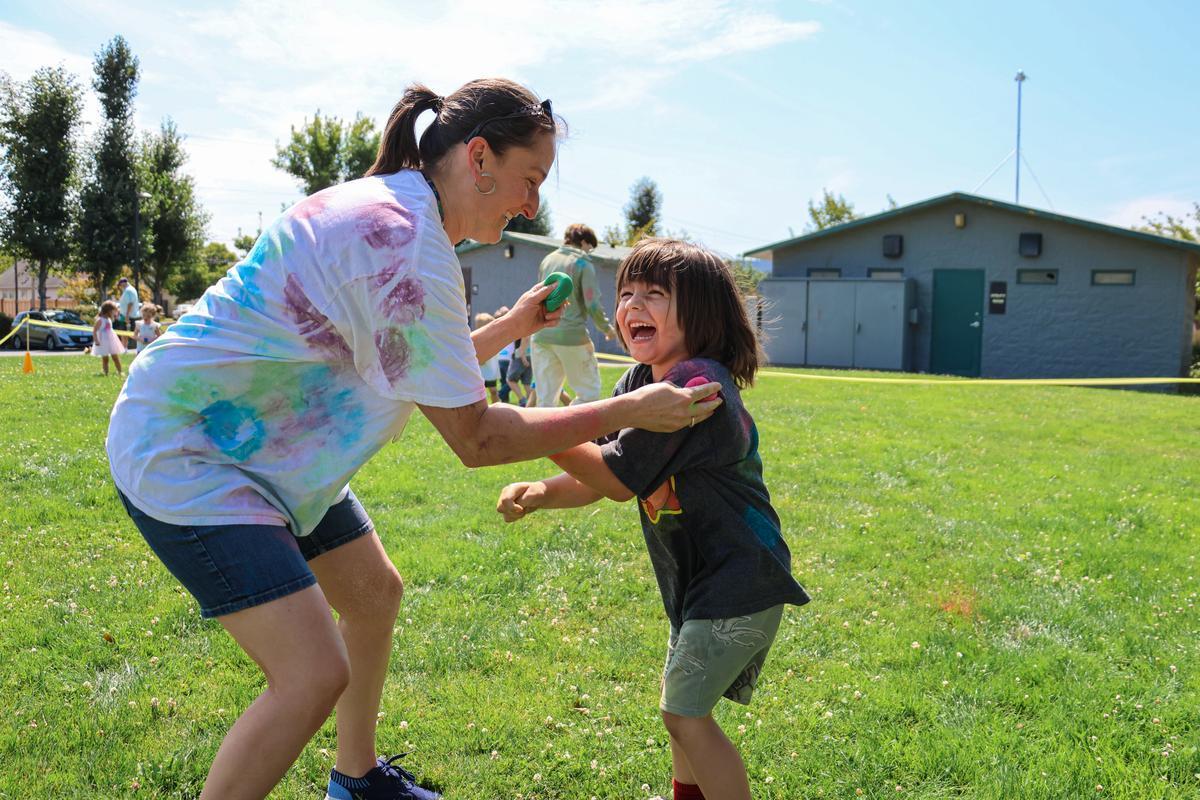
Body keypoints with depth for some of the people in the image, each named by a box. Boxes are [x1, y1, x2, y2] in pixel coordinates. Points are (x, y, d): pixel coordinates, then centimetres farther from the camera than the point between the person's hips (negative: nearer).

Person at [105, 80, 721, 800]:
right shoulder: (413, 245, -25)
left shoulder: (383, 206, 6)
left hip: (254, 444, 11)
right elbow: (475, 437, -22)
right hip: (182, 453, -11)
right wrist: (627, 412, -17)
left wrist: (512, 327, 10)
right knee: (316, 675, -16)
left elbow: (421, 372, 15)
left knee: (375, 592, 20)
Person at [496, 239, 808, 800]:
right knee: (683, 704, 23)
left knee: (685, 714, -6)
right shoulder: (640, 382, 4)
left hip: (739, 582, -10)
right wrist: (538, 493, -18)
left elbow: (618, 479, -23)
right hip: (700, 576, 10)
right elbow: (597, 480, 1)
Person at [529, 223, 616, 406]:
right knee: (589, 392, 6)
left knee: (545, 398, 8)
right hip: (572, 334, -6)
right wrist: (607, 328, 5)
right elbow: (592, 304, -9)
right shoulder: (583, 264, -4)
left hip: (541, 335, 6)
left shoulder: (547, 260, 14)